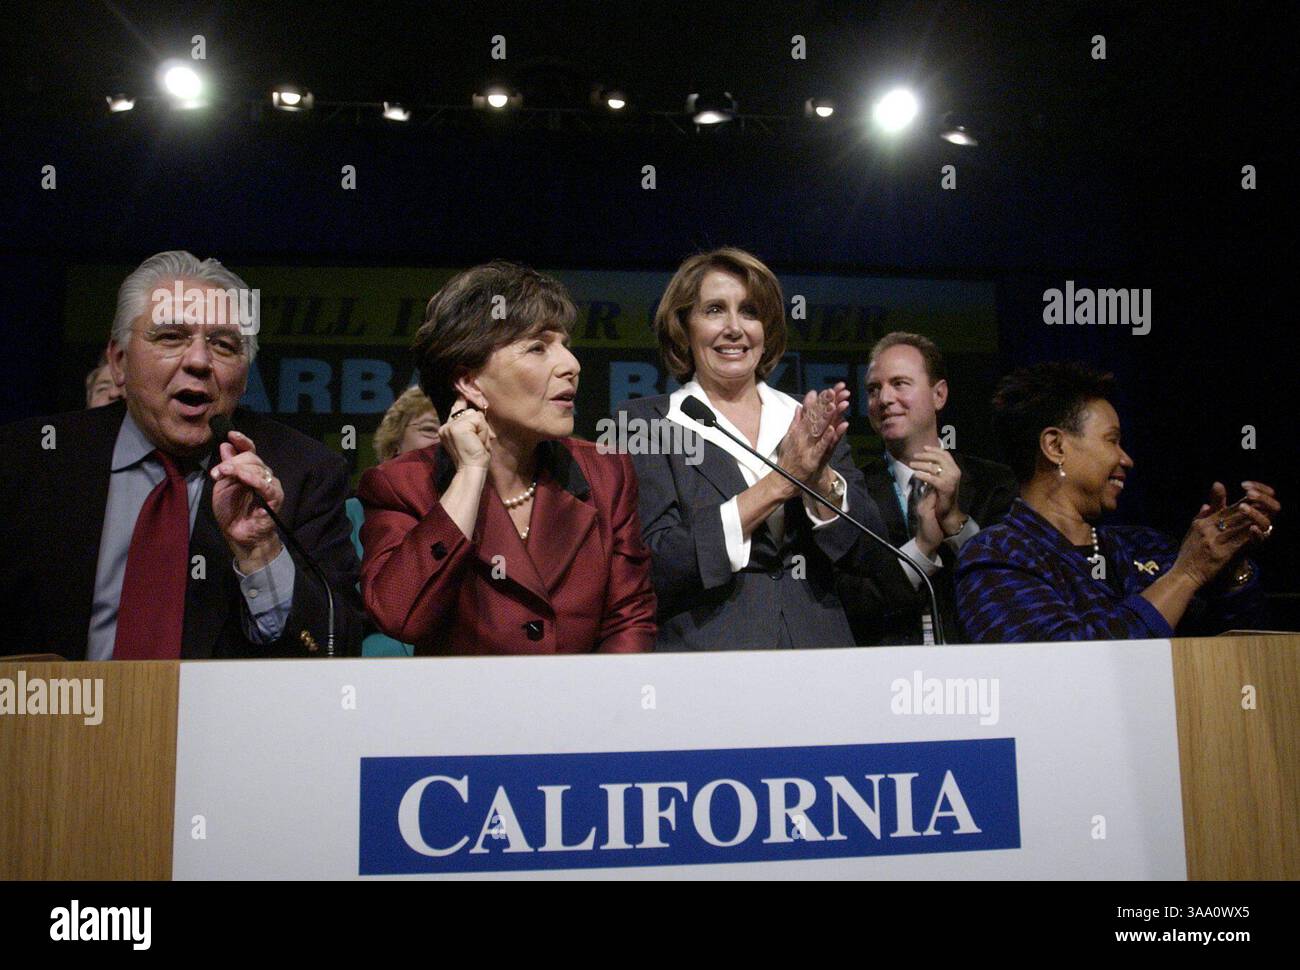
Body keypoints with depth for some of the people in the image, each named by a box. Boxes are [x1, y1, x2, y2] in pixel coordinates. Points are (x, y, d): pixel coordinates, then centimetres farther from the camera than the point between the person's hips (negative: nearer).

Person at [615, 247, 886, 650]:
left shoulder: (810, 418, 9)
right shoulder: (643, 421, 1)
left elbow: (871, 552, 4)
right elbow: (654, 566, -10)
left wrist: (820, 477, -13)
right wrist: (776, 484, -14)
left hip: (821, 649, 3)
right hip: (704, 647, -3)